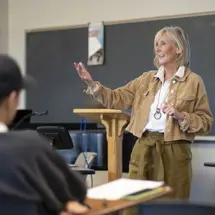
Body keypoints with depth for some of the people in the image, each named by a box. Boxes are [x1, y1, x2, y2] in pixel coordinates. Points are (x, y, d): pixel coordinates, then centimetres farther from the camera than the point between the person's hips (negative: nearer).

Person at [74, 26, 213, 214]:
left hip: (173, 150, -4)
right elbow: (117, 99, 8)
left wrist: (181, 116, -17)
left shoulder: (194, 81, 0)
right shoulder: (147, 79, 13)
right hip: (143, 147, 4)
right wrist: (91, 83, -3)